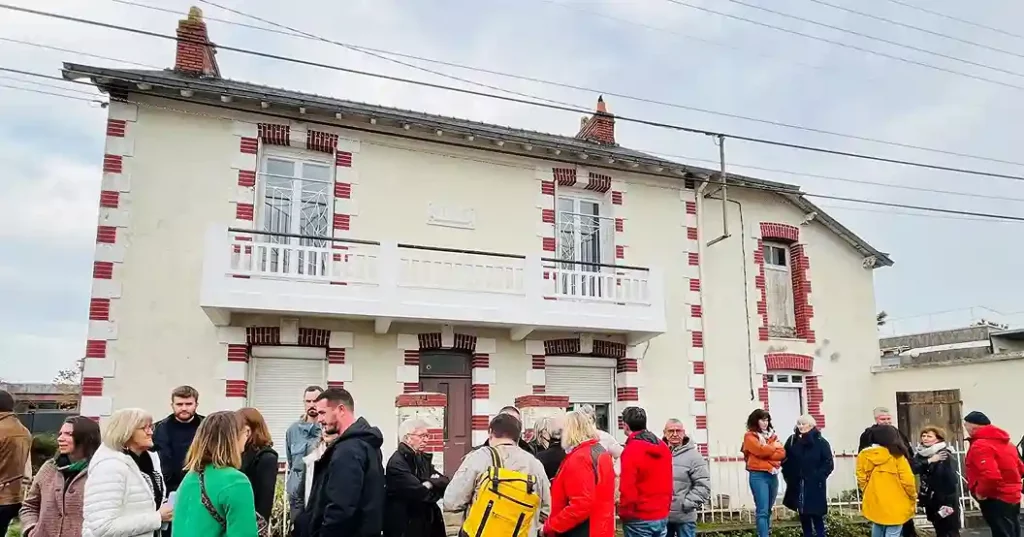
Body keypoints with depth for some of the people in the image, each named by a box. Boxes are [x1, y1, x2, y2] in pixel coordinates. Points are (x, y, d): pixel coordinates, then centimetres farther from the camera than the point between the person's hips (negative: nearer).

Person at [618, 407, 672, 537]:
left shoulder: (631, 450, -16)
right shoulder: (663, 447, 6)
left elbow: (627, 489, -18)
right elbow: (668, 483, 12)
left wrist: (625, 514, -5)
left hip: (639, 520, -7)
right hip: (662, 517, 7)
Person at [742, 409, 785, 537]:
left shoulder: (772, 435, 16)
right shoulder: (750, 436, -2)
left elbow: (782, 453, 3)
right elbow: (761, 450, -17)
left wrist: (767, 451, -11)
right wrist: (775, 446, 0)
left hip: (773, 475, 6)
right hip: (758, 475, -6)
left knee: (768, 510, 12)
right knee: (762, 510, -11)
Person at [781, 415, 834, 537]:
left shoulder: (821, 442, -4)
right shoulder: (792, 441, 5)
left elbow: (829, 464, -6)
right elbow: (785, 460, 8)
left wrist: (818, 477, -13)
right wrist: (788, 475, 0)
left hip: (815, 486, -3)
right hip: (797, 485, 3)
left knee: (816, 514, -1)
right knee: (803, 514, 10)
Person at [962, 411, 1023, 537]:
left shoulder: (980, 445, -19)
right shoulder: (1004, 442, 13)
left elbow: (991, 476, -30)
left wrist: (981, 492, -15)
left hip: (996, 499, -10)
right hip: (1012, 497, 10)